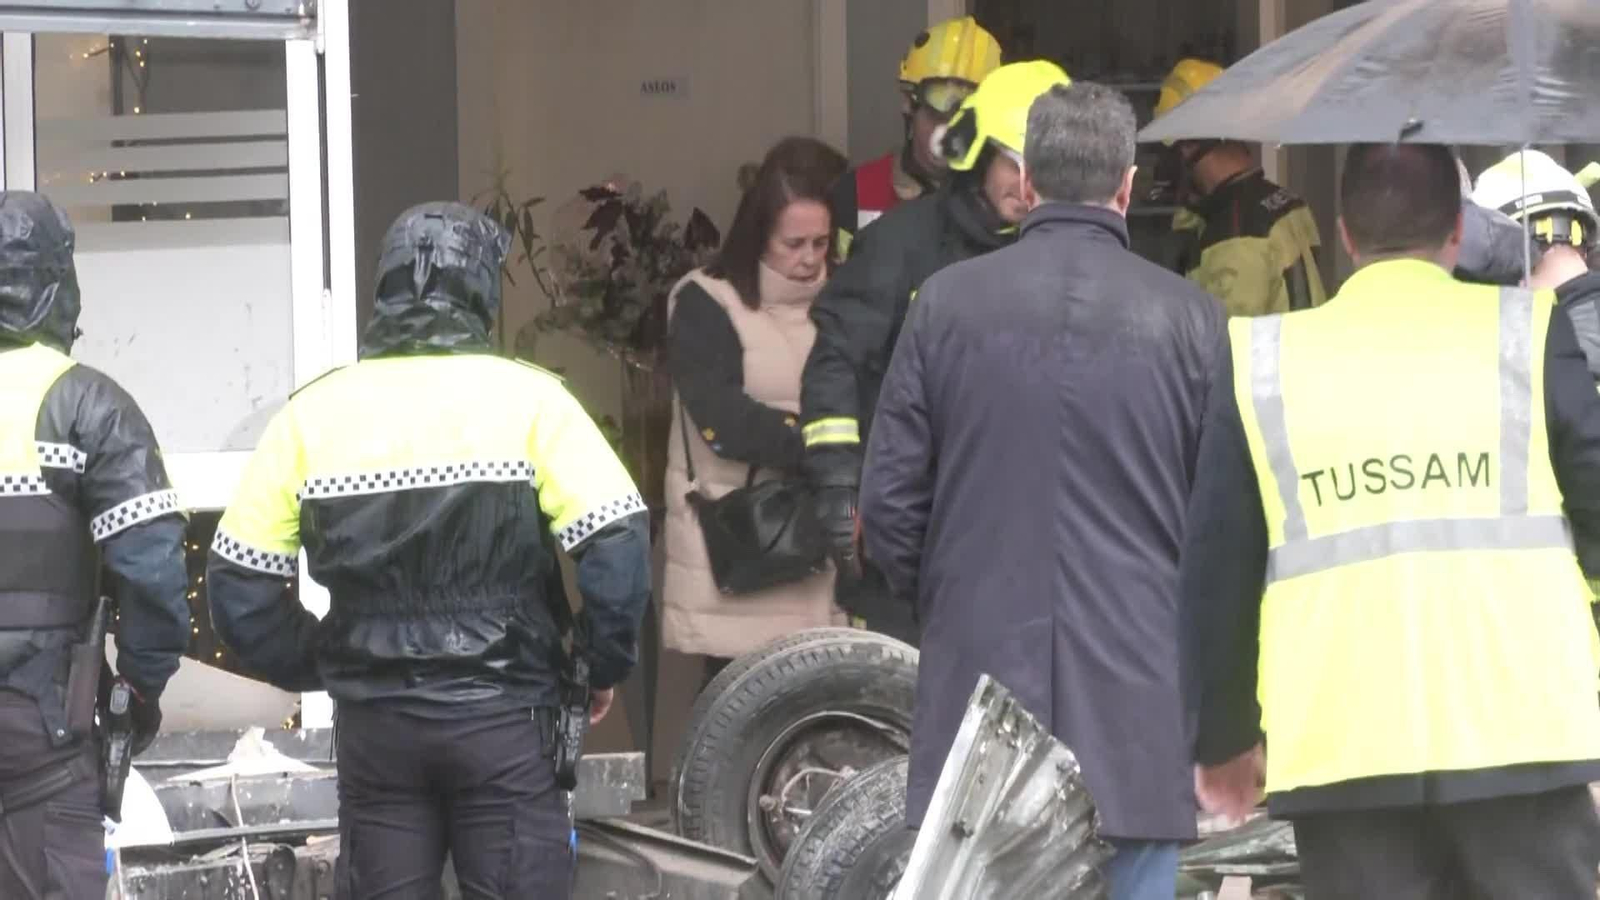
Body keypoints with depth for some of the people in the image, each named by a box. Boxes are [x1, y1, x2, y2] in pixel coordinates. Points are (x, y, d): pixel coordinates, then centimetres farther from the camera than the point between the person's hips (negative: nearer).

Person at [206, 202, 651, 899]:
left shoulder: (313, 411, 3)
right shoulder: (525, 397, -6)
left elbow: (238, 580, 3)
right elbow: (617, 547, -12)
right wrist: (602, 665, 3)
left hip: (373, 727, 3)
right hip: (503, 722, -3)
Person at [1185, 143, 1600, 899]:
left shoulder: (1261, 361, 8)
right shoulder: (1529, 333, 2)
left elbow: (1216, 568, 9)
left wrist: (1224, 738, 18)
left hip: (1338, 745, 1)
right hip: (1521, 729, -1)